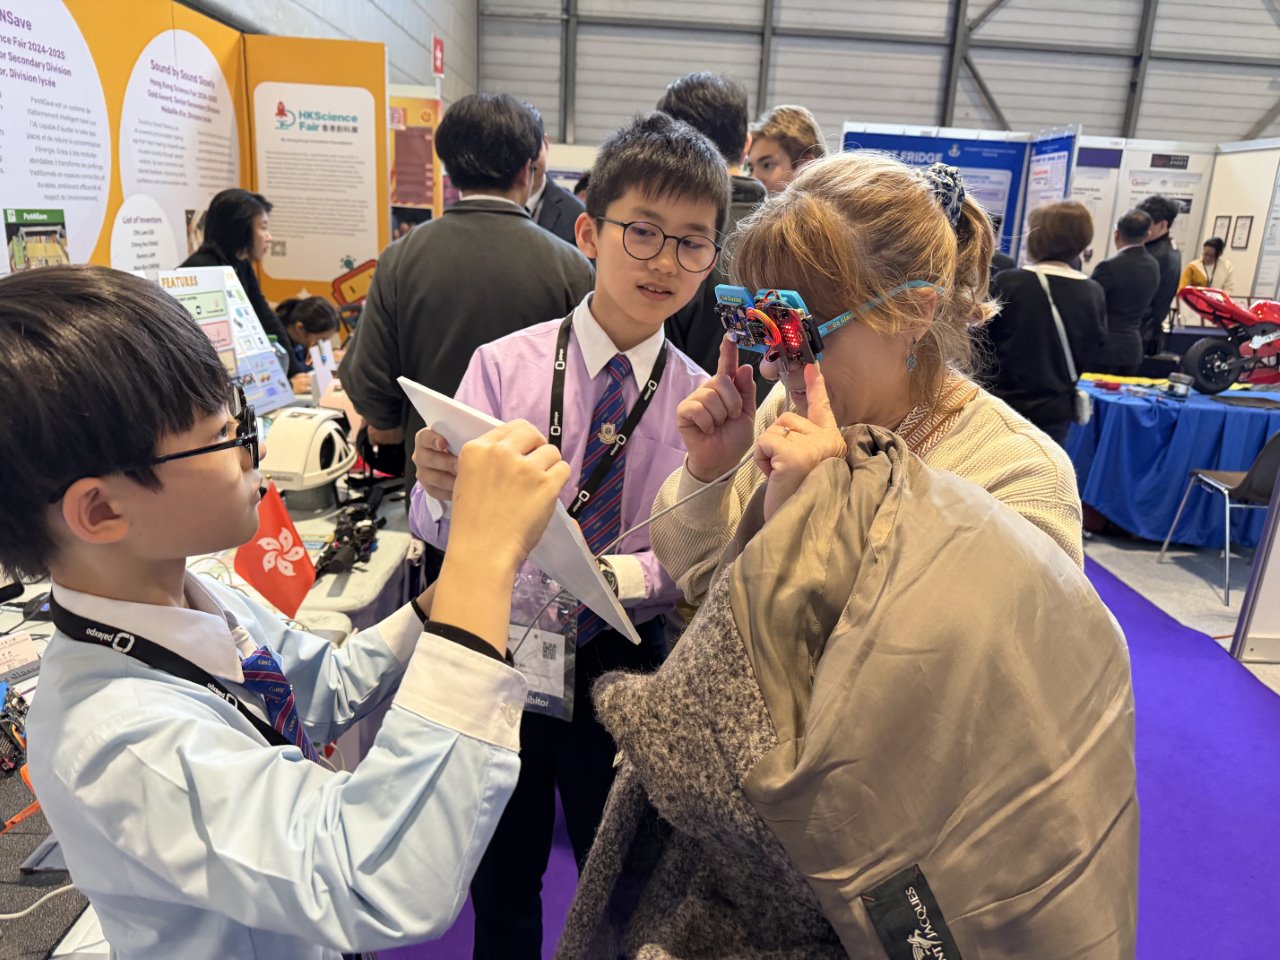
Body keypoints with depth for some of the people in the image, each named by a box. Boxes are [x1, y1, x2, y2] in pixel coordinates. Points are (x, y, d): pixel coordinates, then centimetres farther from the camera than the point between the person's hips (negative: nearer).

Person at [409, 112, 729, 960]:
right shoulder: (503, 365, -12)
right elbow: (437, 529, -13)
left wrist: (610, 574, -28)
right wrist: (445, 492, -34)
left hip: (620, 666, 1)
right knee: (502, 886, 23)